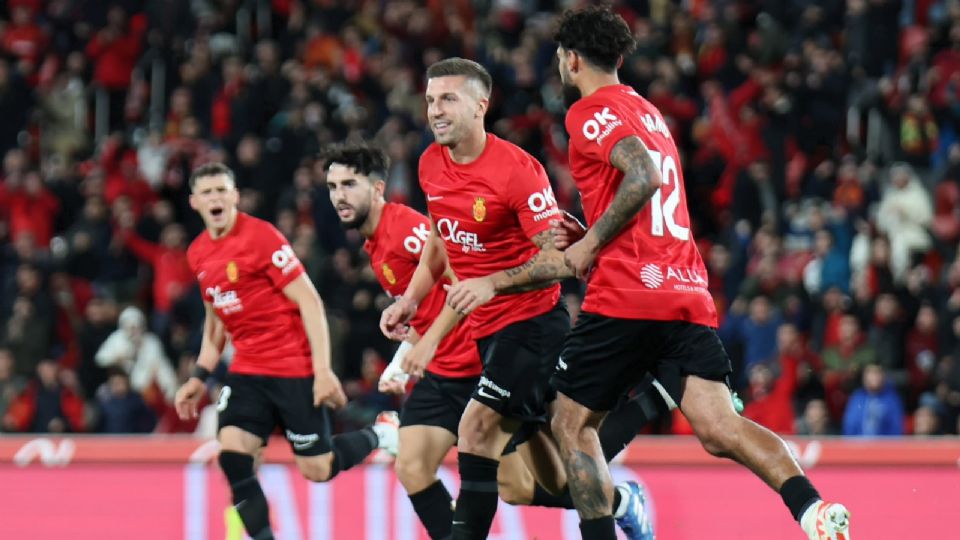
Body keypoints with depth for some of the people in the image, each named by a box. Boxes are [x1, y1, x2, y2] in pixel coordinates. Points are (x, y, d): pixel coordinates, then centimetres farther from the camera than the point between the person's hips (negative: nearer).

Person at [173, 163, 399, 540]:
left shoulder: (261, 237, -14)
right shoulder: (198, 254, 7)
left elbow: (310, 302, -14)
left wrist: (323, 370, -19)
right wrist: (200, 376, 16)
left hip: (295, 370, -6)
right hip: (247, 371, 6)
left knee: (317, 469, -1)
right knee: (232, 458, -14)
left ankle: (380, 434, 26)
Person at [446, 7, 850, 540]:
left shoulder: (591, 110, 0)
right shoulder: (647, 112, 29)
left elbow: (644, 176, -19)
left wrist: (590, 242, -8)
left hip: (627, 296, -7)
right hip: (688, 296, 7)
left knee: (571, 425, 10)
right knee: (719, 429, -10)